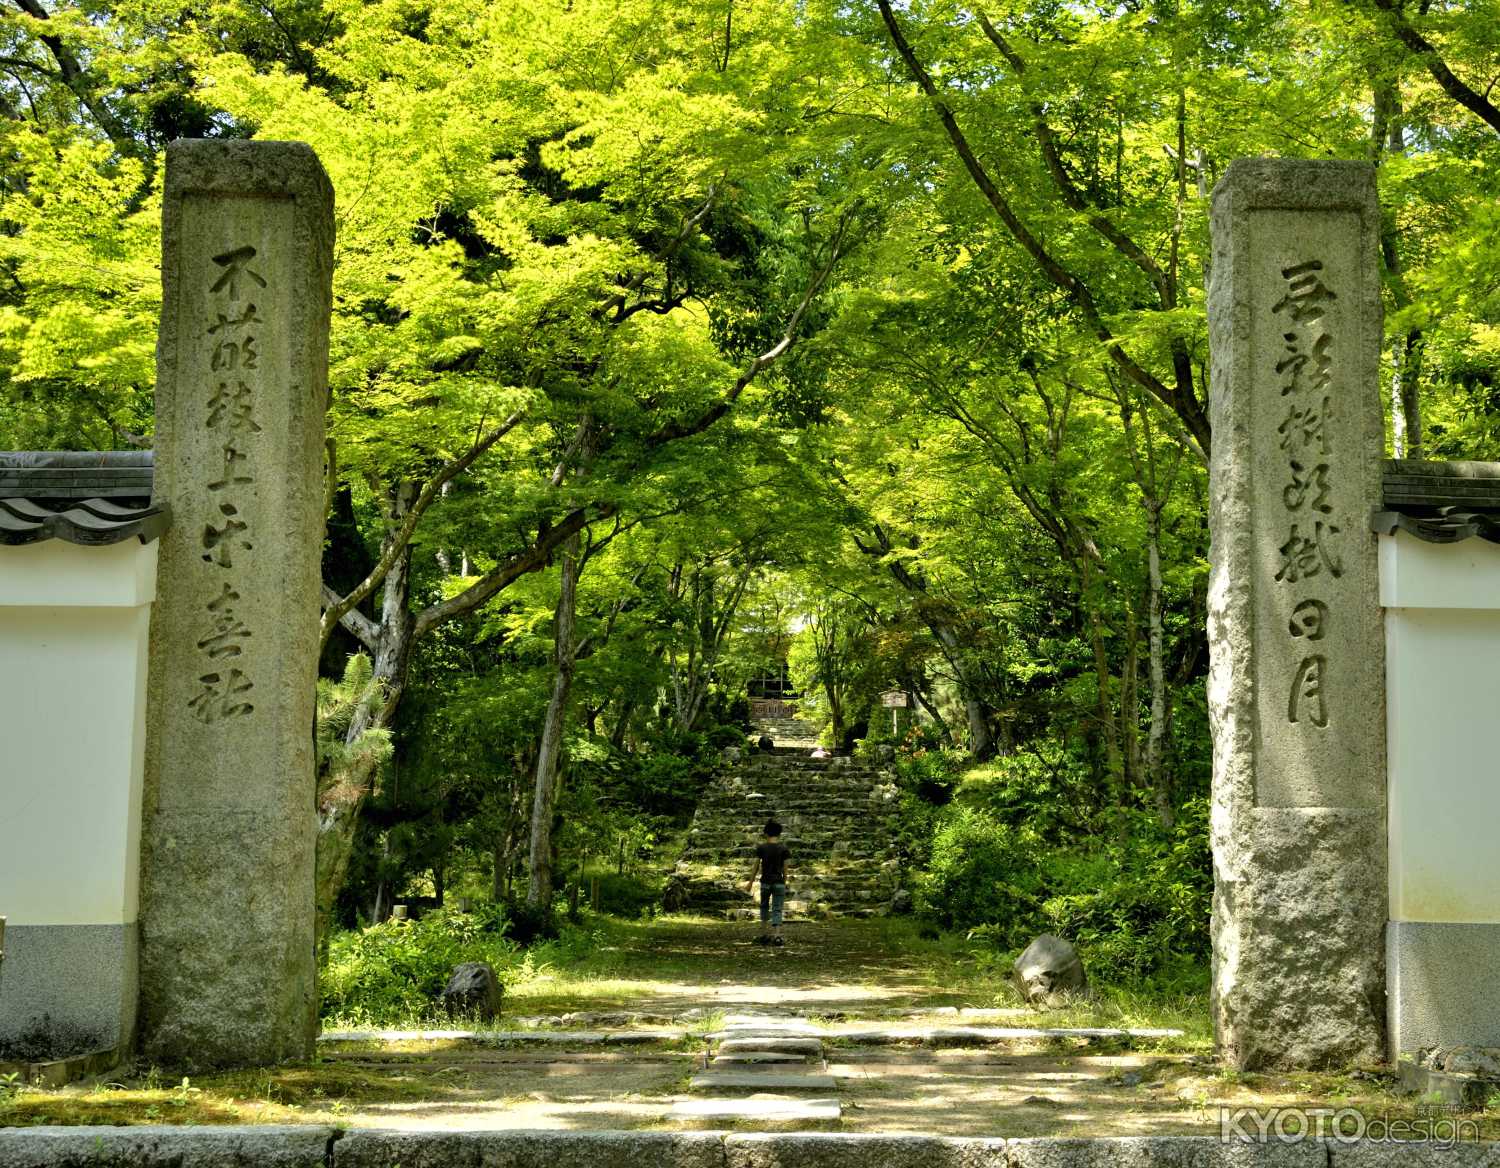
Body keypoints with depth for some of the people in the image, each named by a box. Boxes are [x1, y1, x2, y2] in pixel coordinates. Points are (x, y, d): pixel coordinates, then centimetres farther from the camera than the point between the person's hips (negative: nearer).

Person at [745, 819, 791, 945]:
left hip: (765, 882, 1)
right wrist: (785, 883, 10)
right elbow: (785, 868, -2)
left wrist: (750, 883, 7)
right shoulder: (784, 848, -3)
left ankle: (764, 935, 14)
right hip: (779, 882, -1)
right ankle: (776, 936, -15)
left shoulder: (761, 847, -3)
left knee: (764, 907, 20)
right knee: (777, 910, 2)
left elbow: (756, 866, -1)